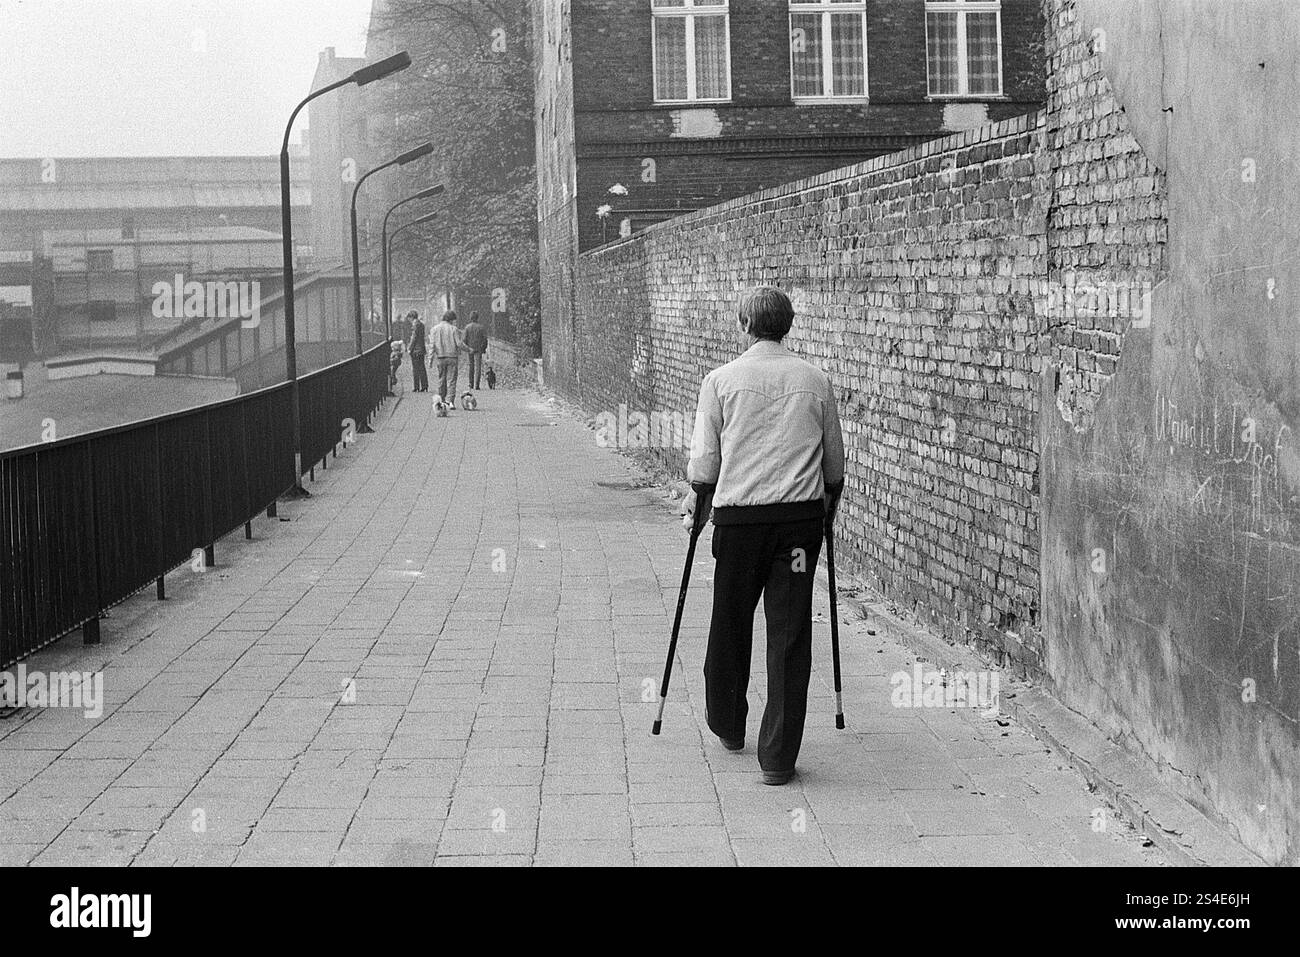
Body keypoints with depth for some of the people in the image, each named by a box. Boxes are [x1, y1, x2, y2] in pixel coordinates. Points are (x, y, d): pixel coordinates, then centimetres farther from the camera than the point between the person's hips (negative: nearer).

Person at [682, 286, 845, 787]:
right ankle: (777, 758, 2)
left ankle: (727, 727, 34)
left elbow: (704, 463, 0)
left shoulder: (720, 380, -1)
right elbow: (835, 461, 14)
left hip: (738, 515, -1)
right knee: (790, 633, 2)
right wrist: (829, 506, 31)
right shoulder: (816, 381, 6)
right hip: (801, 515, 1)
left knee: (730, 626, 17)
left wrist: (694, 505, 18)